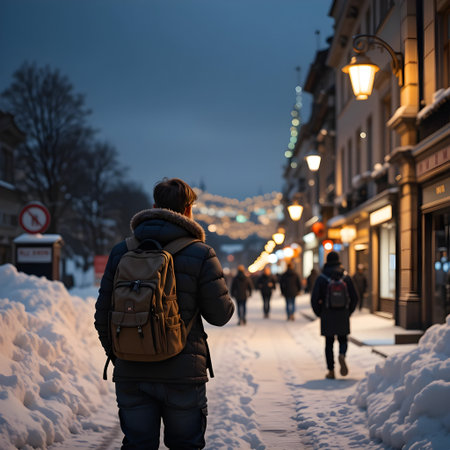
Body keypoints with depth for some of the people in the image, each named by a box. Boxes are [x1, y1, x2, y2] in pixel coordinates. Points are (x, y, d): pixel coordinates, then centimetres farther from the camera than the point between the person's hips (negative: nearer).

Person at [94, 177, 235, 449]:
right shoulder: (200, 254, -7)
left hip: (130, 375, 3)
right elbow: (220, 315, -4)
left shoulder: (121, 253, 4)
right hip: (182, 374, -2)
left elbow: (103, 313, 7)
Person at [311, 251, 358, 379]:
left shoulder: (321, 278, -5)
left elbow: (315, 298, -7)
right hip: (343, 316, 1)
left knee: (329, 343, 8)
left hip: (327, 316, -1)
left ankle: (331, 371, 6)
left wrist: (319, 313, 7)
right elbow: (354, 297, 1)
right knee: (342, 340, 14)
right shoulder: (346, 277, 0)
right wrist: (348, 312, 13)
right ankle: (342, 355, -17)